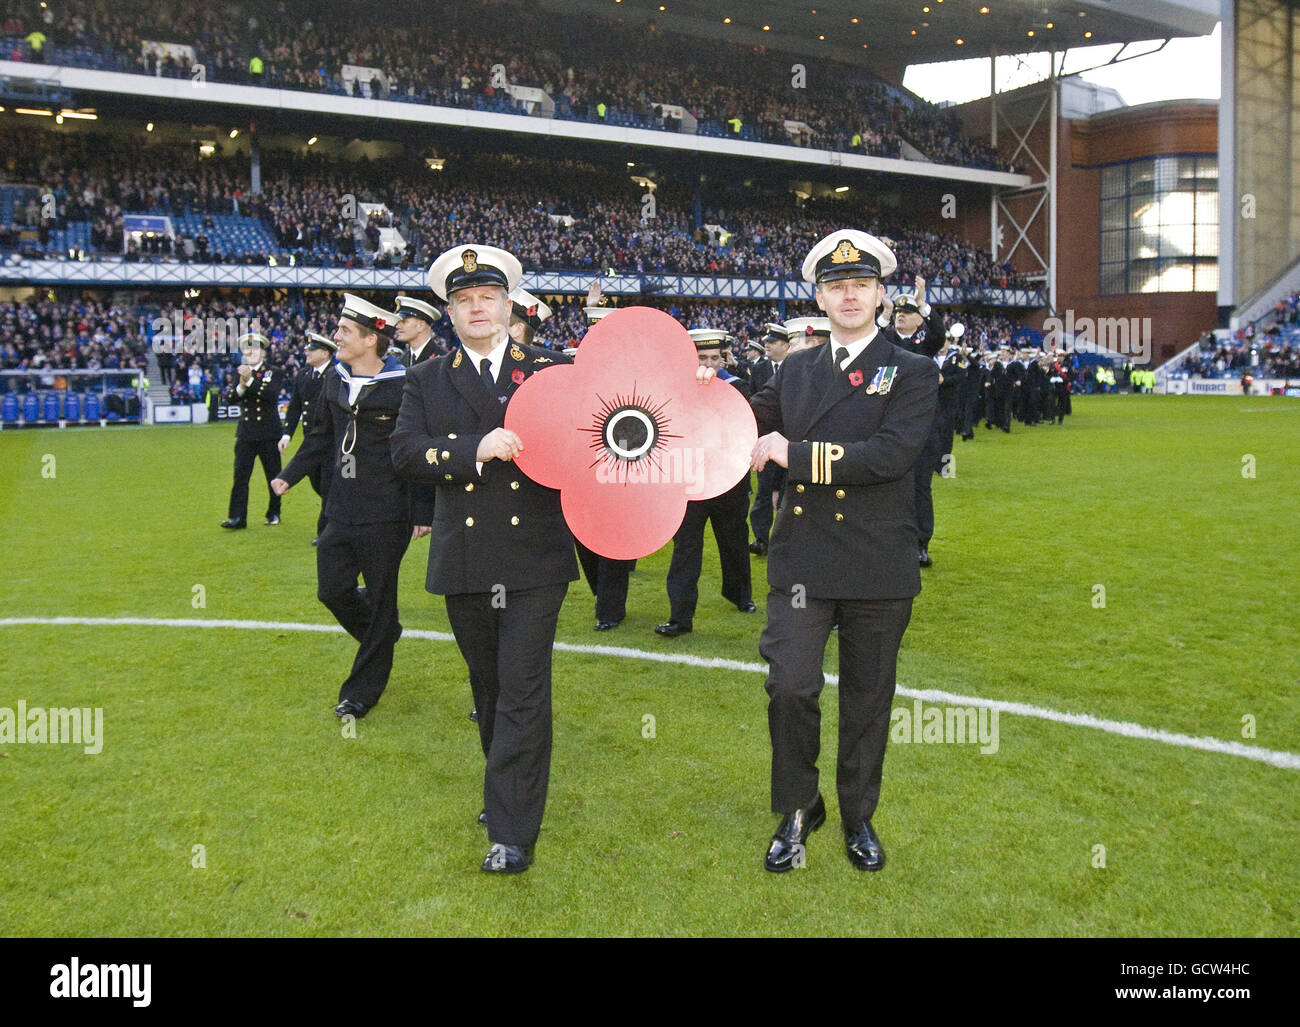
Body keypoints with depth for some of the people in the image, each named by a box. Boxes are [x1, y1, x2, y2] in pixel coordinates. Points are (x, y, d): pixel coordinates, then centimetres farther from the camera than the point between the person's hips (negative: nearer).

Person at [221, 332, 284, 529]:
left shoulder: (274, 374, 1)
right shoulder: (240, 373, 9)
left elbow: (272, 394, -19)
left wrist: (250, 380, -29)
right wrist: (241, 384, -22)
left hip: (269, 433, -2)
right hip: (246, 435, 2)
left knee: (273, 476, 7)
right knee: (240, 476, -4)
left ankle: (274, 514, 19)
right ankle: (237, 517, -4)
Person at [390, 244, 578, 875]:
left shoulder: (552, 370, 5)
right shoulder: (428, 381, 8)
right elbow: (405, 452, -6)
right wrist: (479, 448, -19)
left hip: (534, 559, -3)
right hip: (464, 561, 3)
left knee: (522, 690, -4)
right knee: (487, 687, 16)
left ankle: (512, 832, 3)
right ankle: (507, 791, 37)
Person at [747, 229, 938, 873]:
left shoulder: (913, 372, -2)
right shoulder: (796, 369, 11)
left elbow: (891, 454, -18)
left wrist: (797, 454, -21)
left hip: (878, 566, -2)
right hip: (802, 560, 2)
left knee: (868, 697, 11)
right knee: (790, 686, -8)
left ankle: (859, 817, 31)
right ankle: (797, 813, 16)